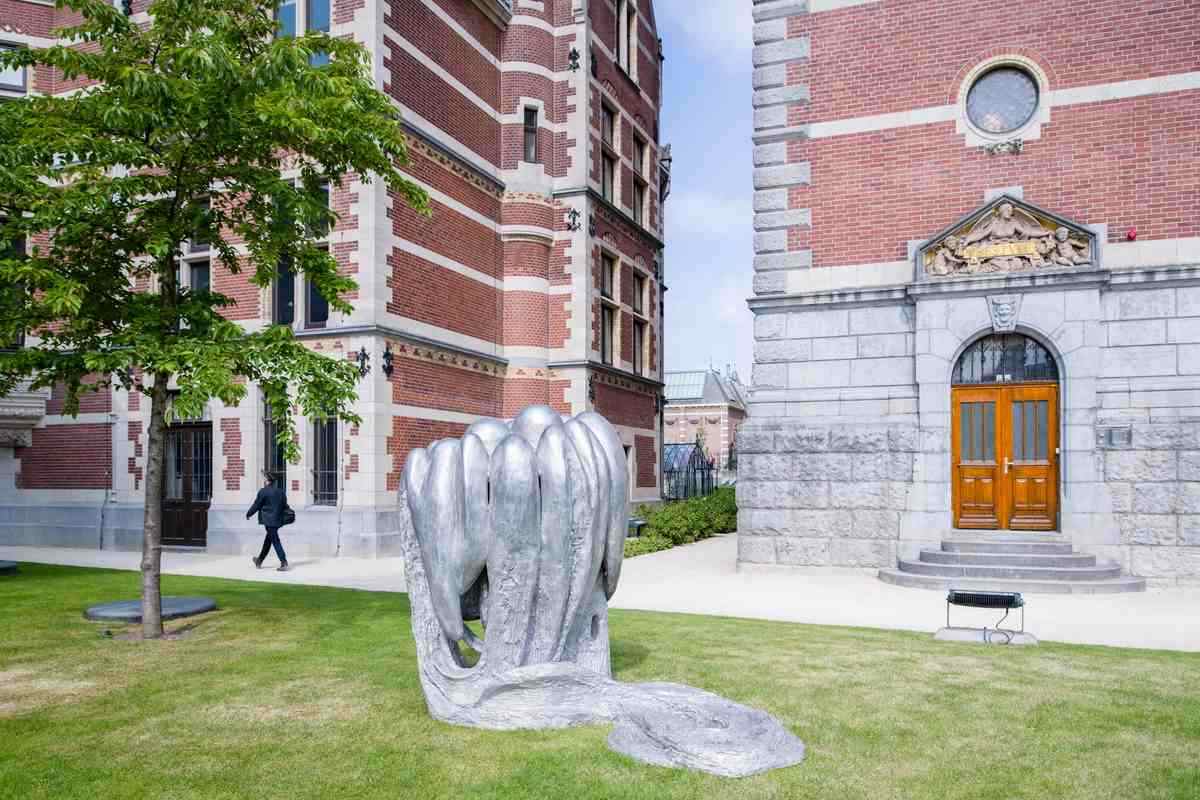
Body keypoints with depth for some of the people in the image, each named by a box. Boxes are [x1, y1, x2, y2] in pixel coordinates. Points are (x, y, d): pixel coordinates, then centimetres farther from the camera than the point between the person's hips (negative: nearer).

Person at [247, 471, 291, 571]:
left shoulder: (263, 491, -11)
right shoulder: (280, 491, 8)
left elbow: (256, 505, -4)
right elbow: (285, 506, 10)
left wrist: (248, 514, 12)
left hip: (269, 520, -7)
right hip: (278, 520, 7)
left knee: (275, 541, -5)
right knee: (268, 540, 19)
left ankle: (284, 564, -10)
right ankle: (259, 561, 34)